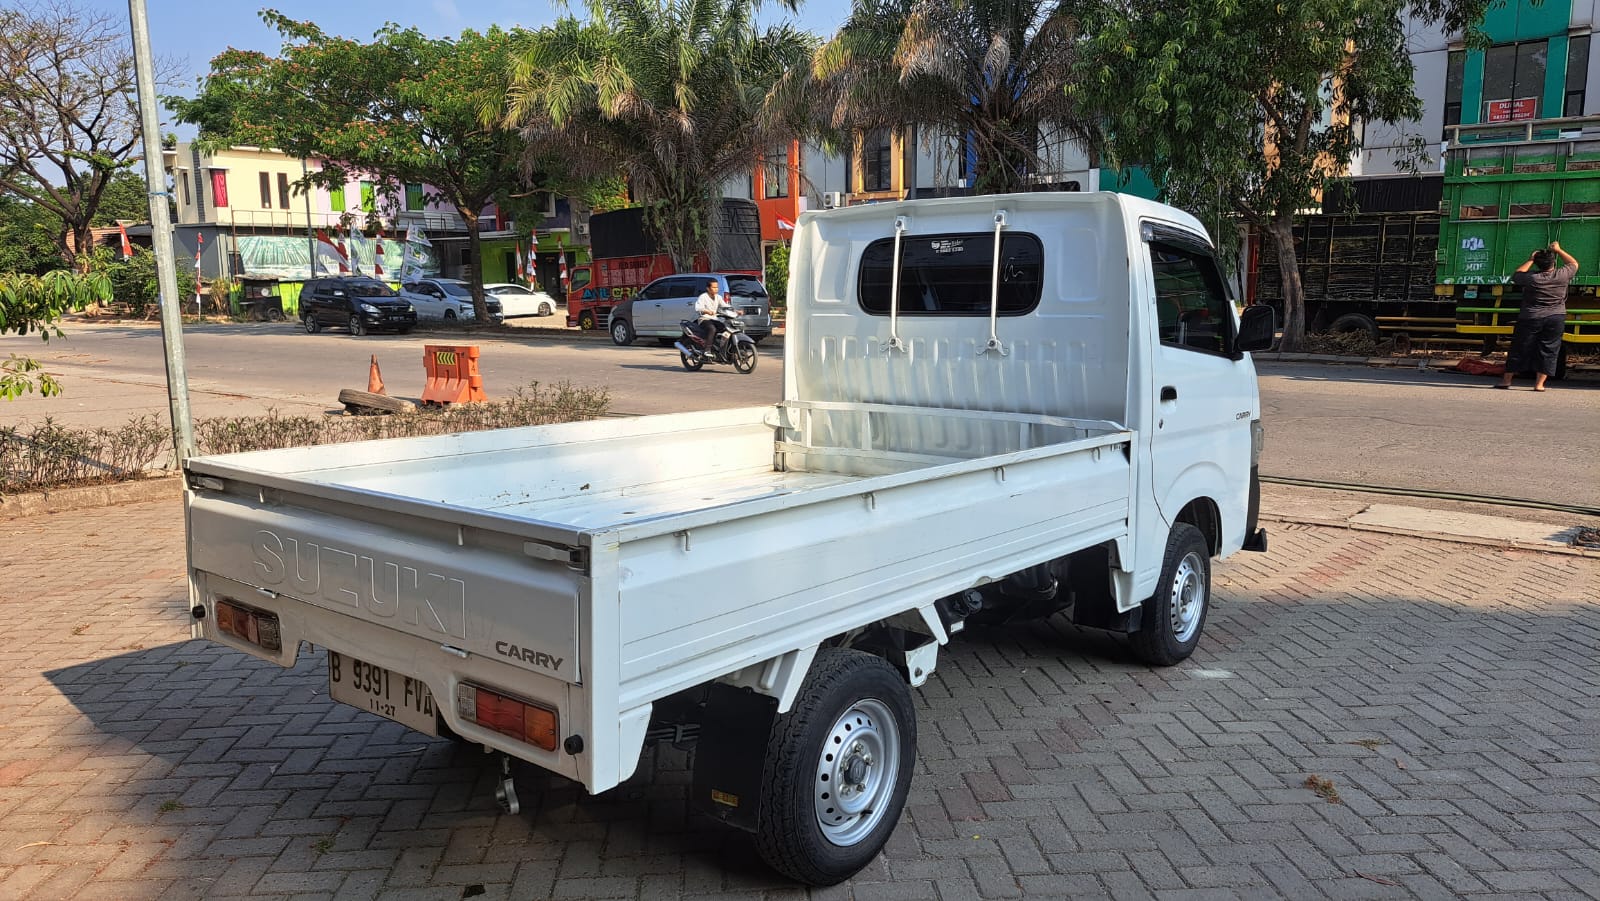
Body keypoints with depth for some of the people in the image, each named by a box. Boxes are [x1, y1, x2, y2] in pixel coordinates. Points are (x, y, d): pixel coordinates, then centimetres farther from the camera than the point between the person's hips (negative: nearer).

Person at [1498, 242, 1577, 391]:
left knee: (1519, 349, 6)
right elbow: (1574, 264, 16)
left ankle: (1506, 380, 12)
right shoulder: (1562, 275, -5)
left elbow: (1515, 275, 9)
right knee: (1548, 351, 5)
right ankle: (1539, 384, 3)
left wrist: (1530, 260, 10)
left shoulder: (1531, 278, -11)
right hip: (1556, 318, 1)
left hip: (1530, 319, -1)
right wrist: (1558, 250, 21)